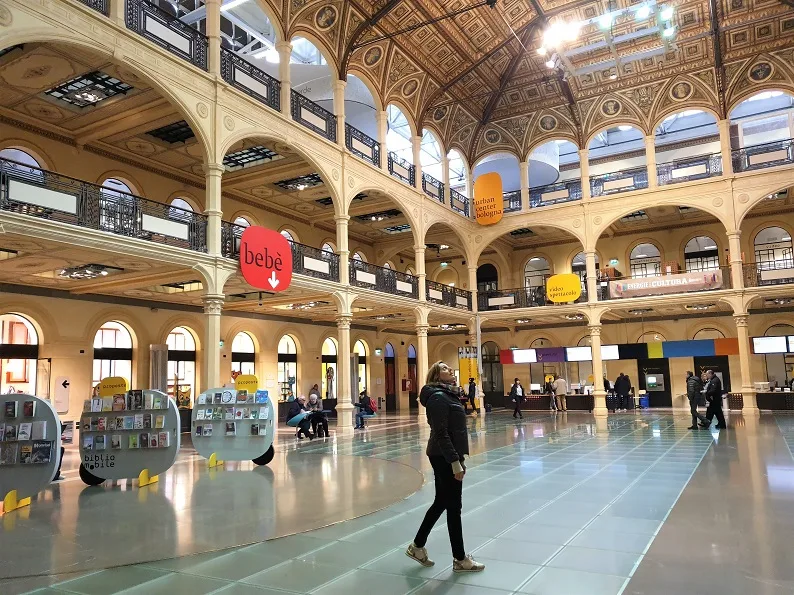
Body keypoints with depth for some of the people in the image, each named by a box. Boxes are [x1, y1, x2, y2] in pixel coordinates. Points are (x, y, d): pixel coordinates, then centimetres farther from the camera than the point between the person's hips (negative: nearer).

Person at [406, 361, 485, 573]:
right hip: (444, 457, -10)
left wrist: (460, 458, 18)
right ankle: (460, 559, 14)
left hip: (448, 455, 10)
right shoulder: (438, 397, -17)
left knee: (441, 503, 17)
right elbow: (441, 434, -22)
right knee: (453, 506, 1)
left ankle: (417, 546, 28)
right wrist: (455, 462, -22)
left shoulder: (447, 394, 14)